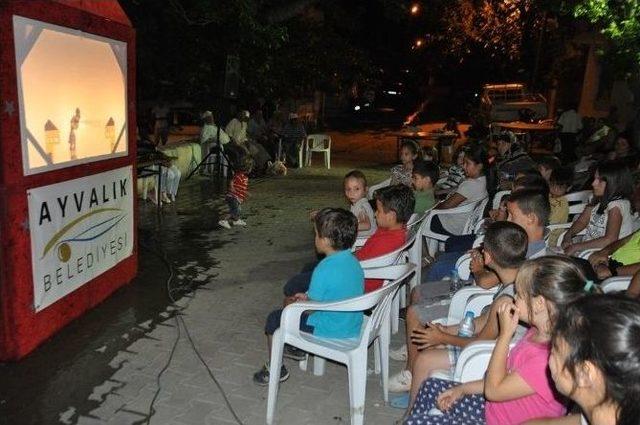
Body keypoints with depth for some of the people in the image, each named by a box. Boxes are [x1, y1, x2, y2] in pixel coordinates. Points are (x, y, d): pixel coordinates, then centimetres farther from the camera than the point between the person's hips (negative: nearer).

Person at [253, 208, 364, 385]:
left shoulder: (324, 269, -27)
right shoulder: (354, 262, -2)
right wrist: (309, 297, 13)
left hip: (329, 333, -8)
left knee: (274, 319, 8)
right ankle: (296, 347, 44)